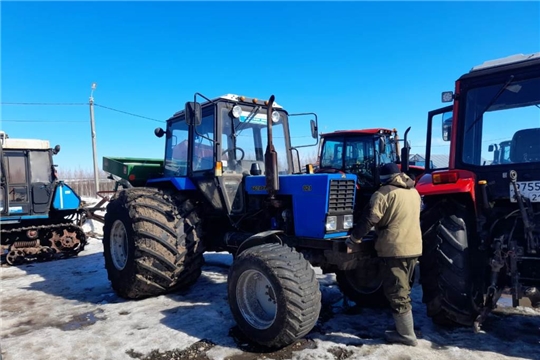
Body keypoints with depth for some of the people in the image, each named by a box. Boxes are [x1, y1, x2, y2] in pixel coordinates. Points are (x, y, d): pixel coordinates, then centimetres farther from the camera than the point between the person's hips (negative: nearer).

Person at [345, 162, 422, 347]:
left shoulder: (384, 192, -12)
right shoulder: (414, 191, 13)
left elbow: (369, 218, -17)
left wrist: (354, 237, -5)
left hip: (394, 248, -8)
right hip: (413, 247, 8)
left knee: (396, 292, 1)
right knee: (403, 289, 20)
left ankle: (406, 334, 8)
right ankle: (404, 328, 30)